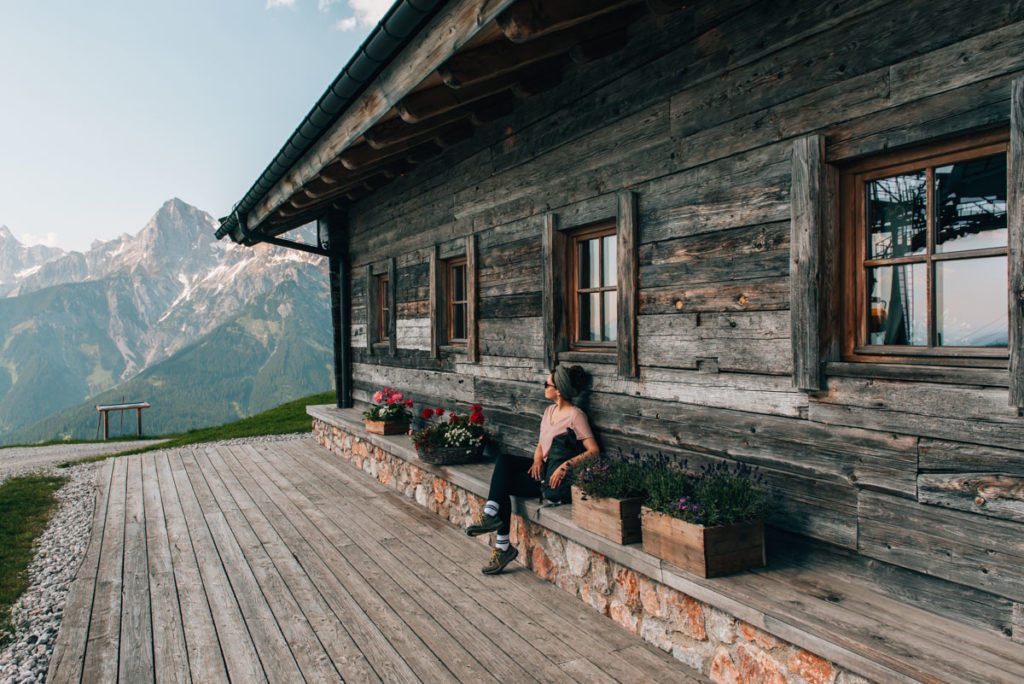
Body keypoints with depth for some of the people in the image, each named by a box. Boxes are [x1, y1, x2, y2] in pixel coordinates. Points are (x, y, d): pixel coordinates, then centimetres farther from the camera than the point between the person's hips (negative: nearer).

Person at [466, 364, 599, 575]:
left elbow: (594, 451, -19)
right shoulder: (549, 411, 13)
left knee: (502, 484, -19)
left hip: (554, 478, -8)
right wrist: (537, 459, -2)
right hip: (542, 470, 8)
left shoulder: (575, 415, -12)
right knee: (503, 460, -16)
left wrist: (565, 465, -27)